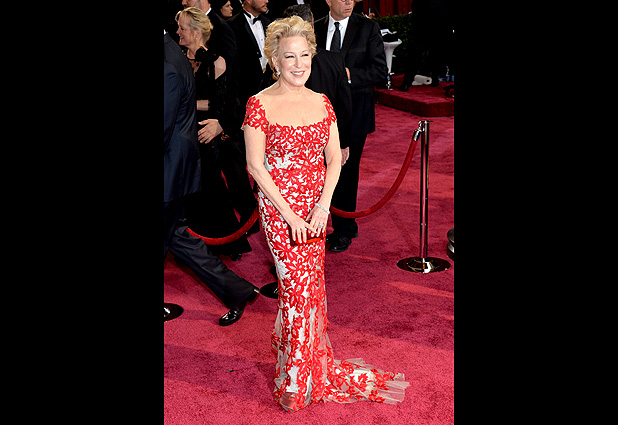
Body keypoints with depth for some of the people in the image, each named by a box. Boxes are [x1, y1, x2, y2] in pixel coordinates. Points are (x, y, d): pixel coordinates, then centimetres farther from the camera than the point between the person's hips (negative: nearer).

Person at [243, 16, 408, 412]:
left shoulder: (322, 103, 5)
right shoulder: (260, 104, -8)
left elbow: (334, 159, 6)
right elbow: (255, 165, -9)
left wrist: (323, 205, -8)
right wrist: (290, 215, -14)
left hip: (316, 206, 4)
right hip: (279, 206, -4)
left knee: (310, 286, 10)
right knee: (299, 284, -5)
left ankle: (313, 368, 29)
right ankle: (294, 381, 14)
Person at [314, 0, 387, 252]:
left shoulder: (368, 28, -1)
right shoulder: (316, 29, 8)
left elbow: (380, 70, -5)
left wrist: (349, 75, -17)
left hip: (354, 111, -3)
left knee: (346, 172, -1)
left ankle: (344, 231, 12)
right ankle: (344, 226, 21)